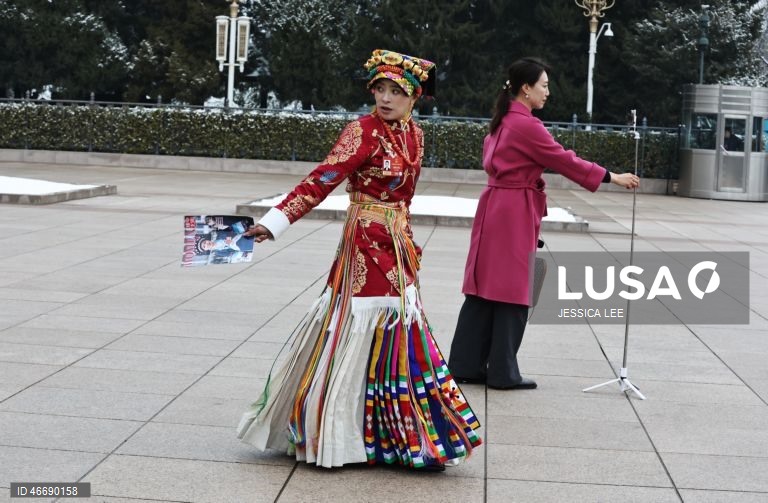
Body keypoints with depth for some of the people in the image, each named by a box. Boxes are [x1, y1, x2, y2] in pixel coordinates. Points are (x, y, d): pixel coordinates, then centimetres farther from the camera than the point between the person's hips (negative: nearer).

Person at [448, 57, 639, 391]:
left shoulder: (504, 120, 14)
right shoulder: (526, 125, -15)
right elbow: (564, 160, -13)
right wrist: (612, 177, -5)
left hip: (495, 209, 9)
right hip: (514, 213, -9)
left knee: (484, 289, 10)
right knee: (512, 292, -1)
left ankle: (466, 365, 13)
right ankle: (503, 372, 6)